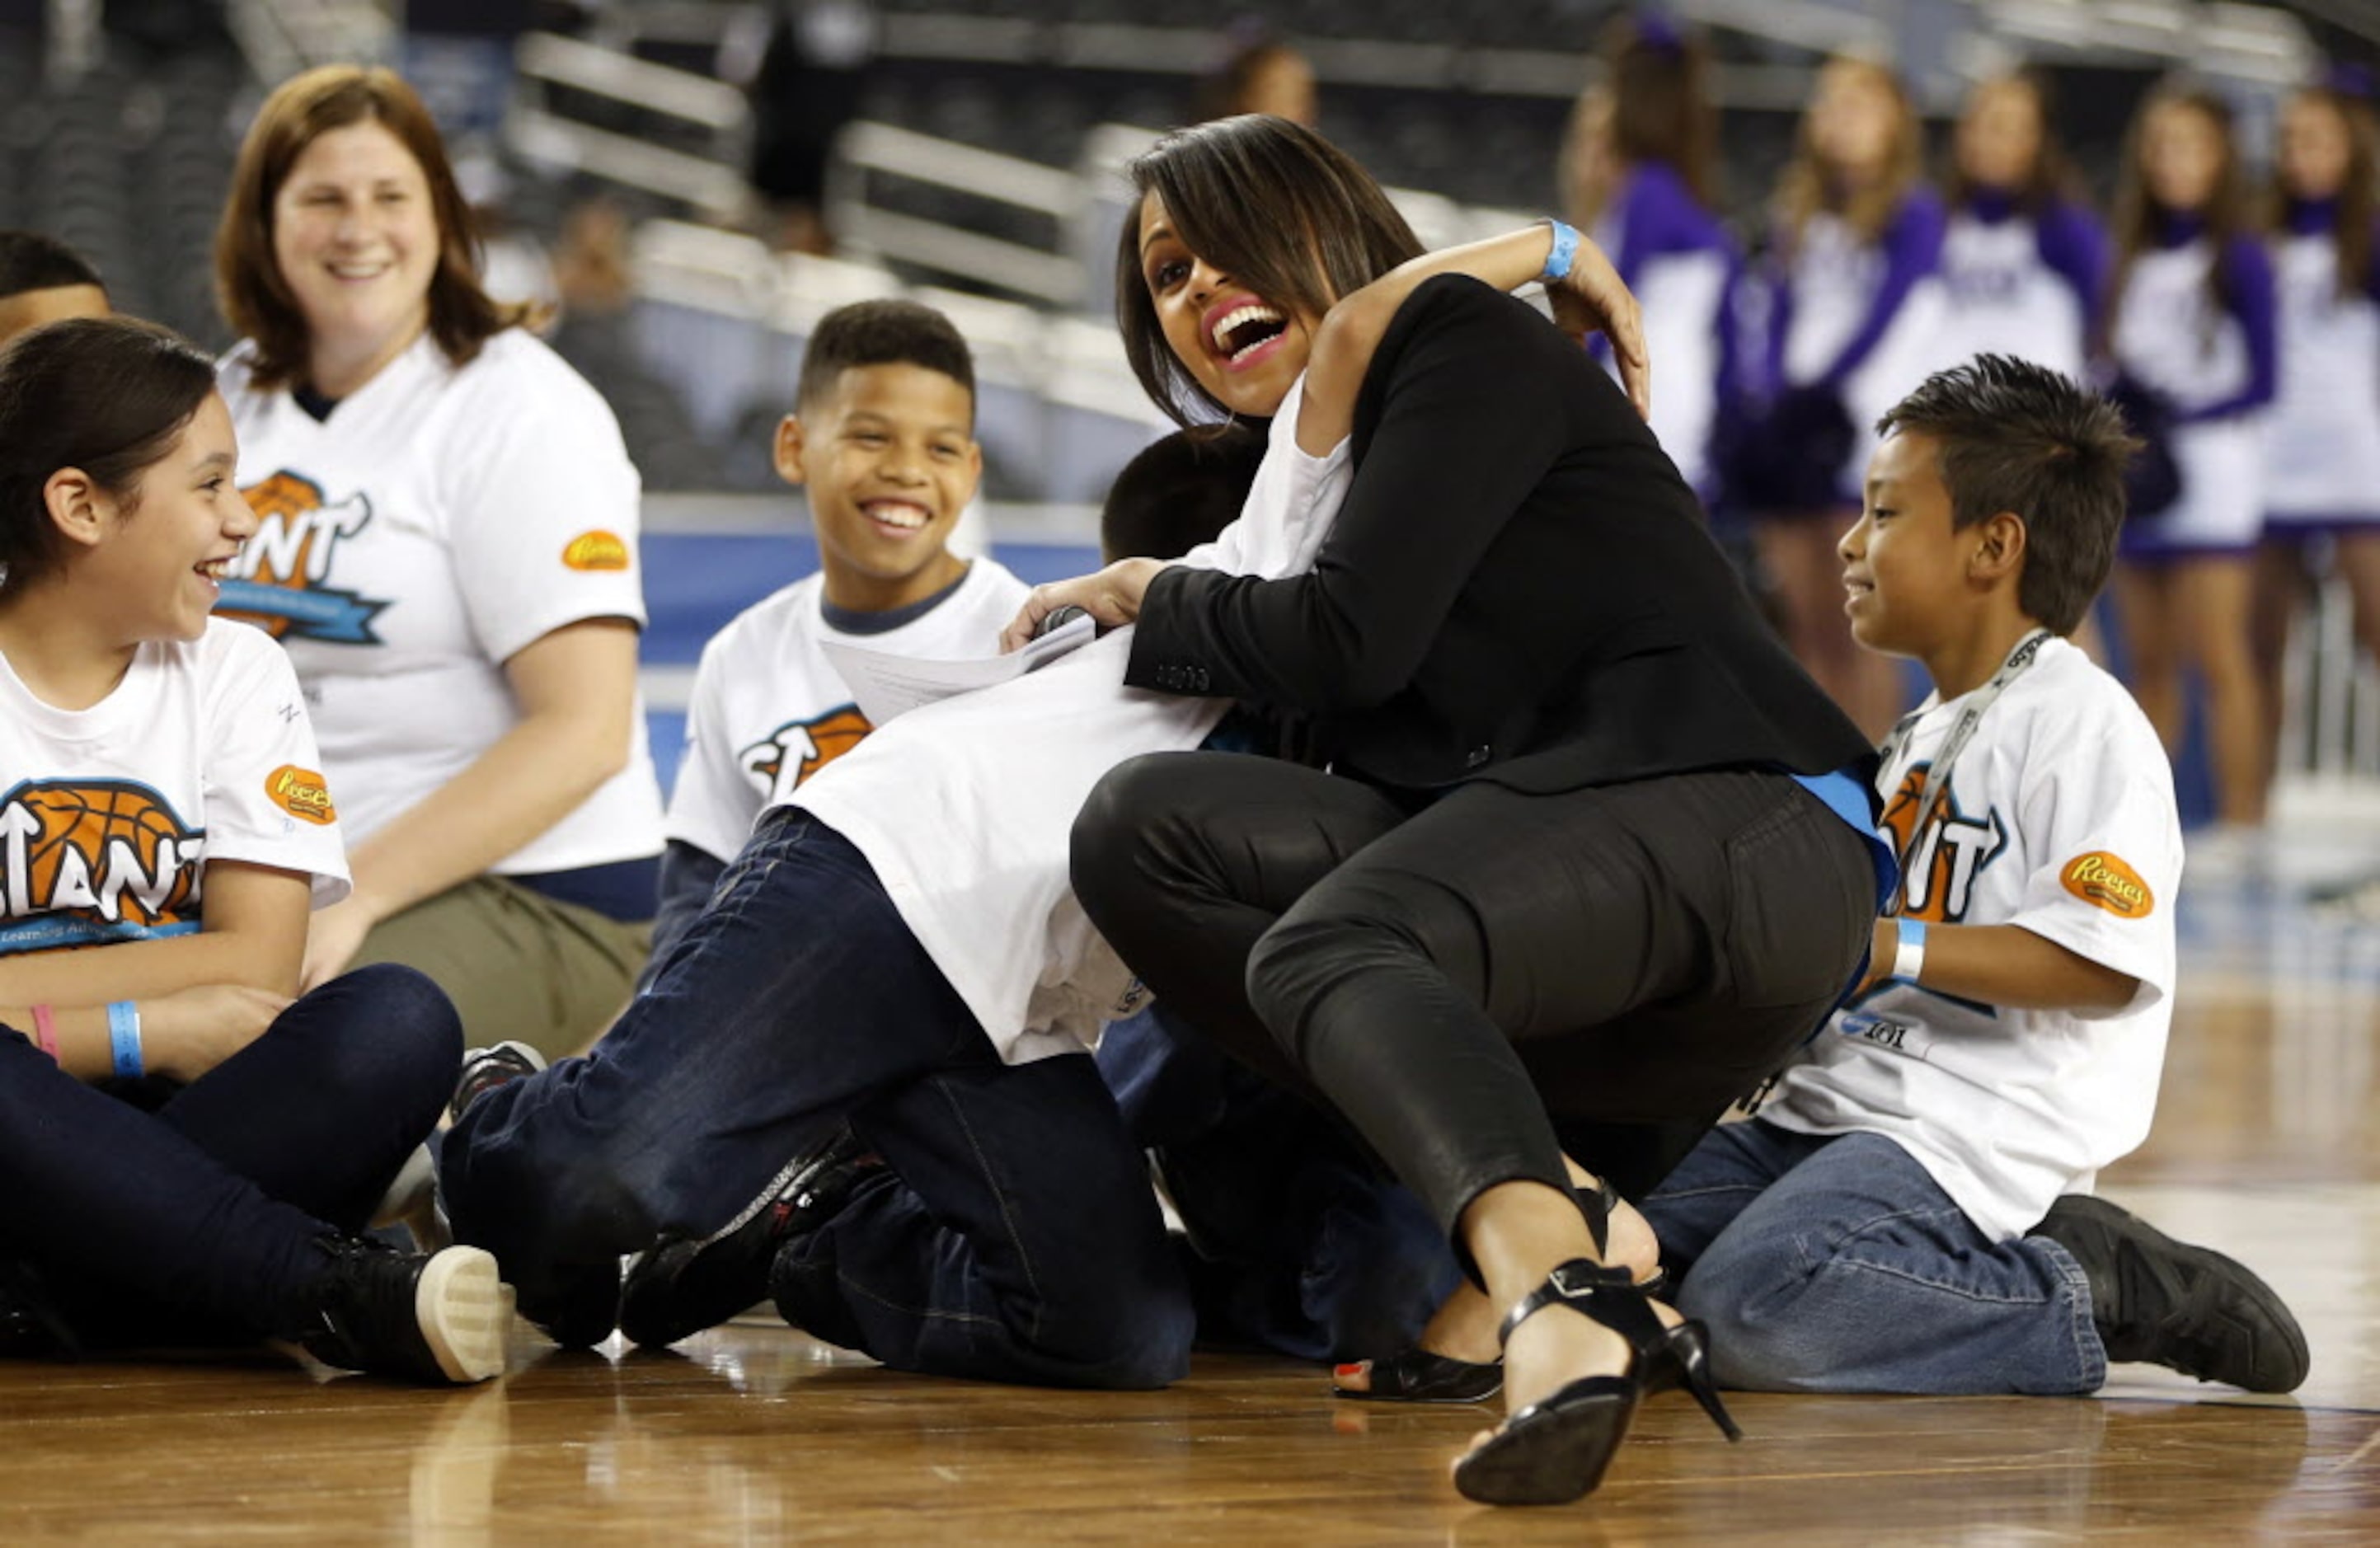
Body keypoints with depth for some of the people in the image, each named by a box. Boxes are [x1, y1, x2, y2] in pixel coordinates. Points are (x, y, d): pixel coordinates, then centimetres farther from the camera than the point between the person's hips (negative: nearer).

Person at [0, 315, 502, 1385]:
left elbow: (258, 965, -1)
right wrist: (142, 1032, -17)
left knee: (397, 1022, -27)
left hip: (179, 1142, 3)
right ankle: (337, 1292, -40)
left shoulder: (235, 676, 13)